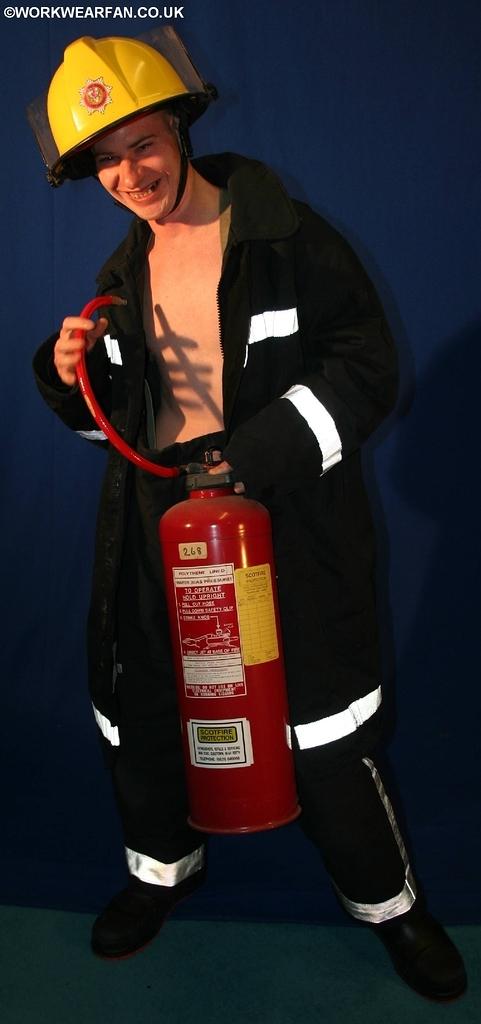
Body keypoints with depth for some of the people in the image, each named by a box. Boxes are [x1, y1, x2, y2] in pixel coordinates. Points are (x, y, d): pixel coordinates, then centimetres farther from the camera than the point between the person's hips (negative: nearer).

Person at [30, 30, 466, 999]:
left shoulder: (290, 240, -6)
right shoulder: (123, 274, 11)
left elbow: (368, 368, -11)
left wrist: (259, 454, -22)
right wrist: (71, 379, -5)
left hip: (284, 522, -5)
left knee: (323, 722, 5)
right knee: (136, 707, 14)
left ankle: (384, 898, 32)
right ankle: (163, 864, 44)